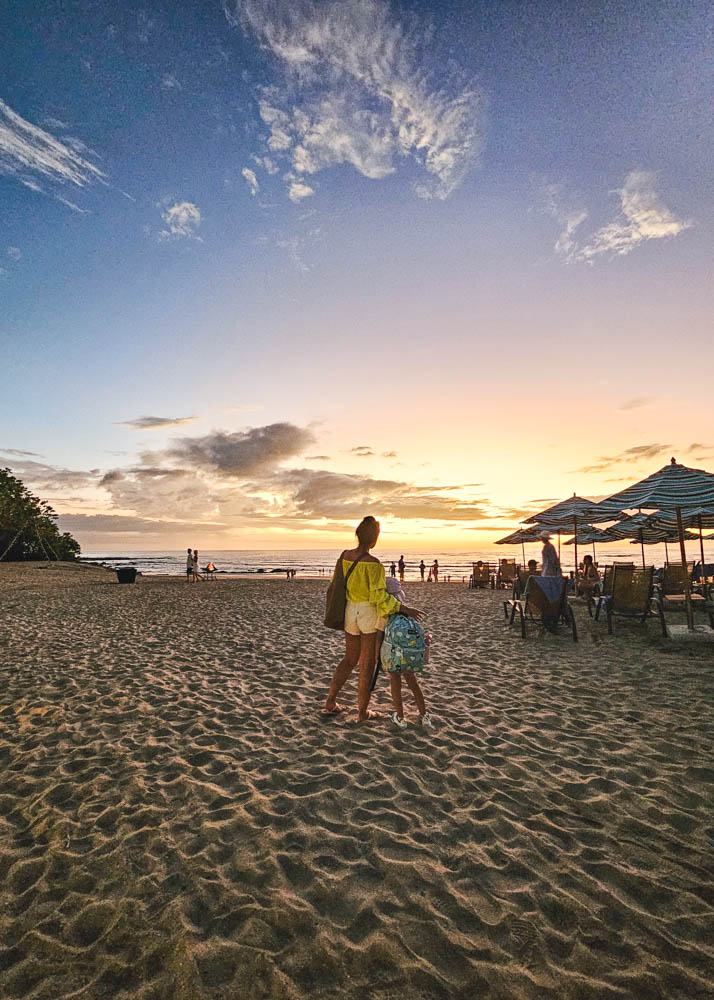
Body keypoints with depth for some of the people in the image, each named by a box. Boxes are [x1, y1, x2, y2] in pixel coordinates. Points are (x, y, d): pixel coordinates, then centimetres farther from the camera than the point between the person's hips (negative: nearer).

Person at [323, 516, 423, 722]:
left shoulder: (345, 555, -1)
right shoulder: (374, 563, -19)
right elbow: (379, 597, -21)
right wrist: (404, 609, -15)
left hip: (350, 612, 6)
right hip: (370, 613, -6)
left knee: (350, 659, 22)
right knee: (367, 663, 7)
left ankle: (330, 703, 26)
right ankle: (362, 712, 19)